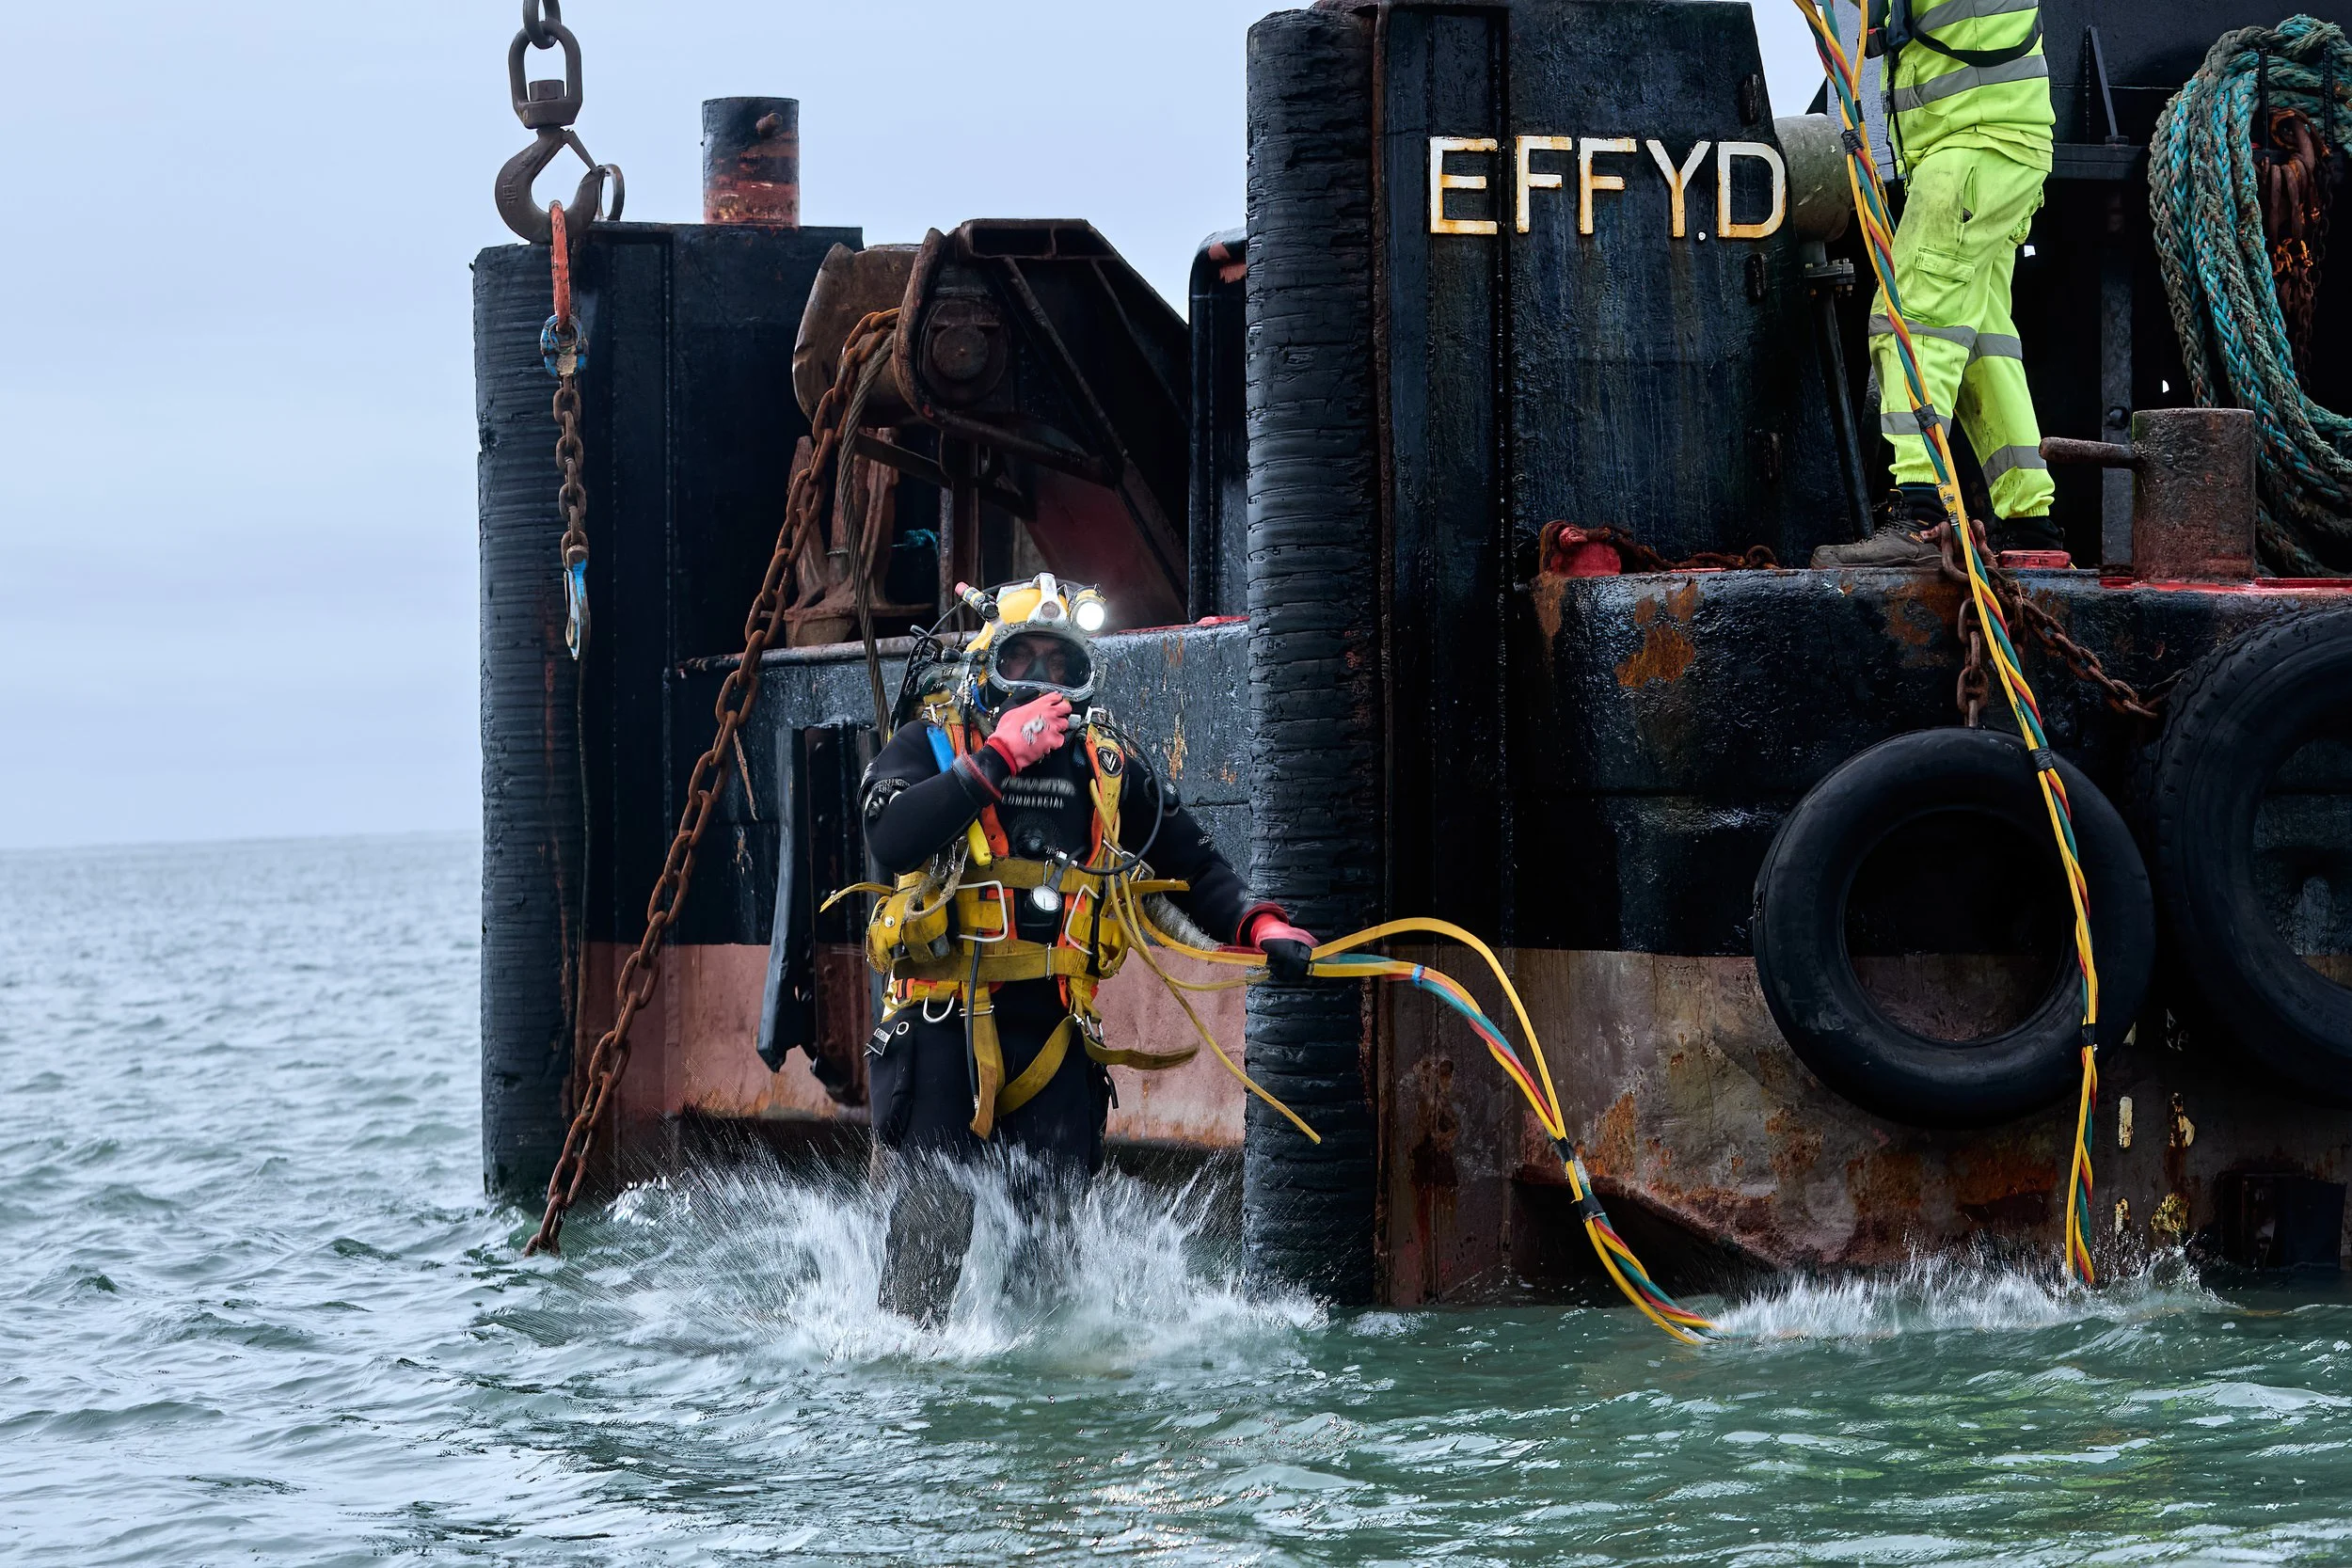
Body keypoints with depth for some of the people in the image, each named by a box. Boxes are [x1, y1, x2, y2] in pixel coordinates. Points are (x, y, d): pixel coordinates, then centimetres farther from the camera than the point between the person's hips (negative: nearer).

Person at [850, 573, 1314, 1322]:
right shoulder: (932, 745, 3)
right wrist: (996, 758, -18)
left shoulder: (1110, 766, 15)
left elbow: (1193, 866, 19)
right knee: (938, 1208, -10)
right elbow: (892, 840, -17)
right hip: (945, 1014, -4)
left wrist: (1259, 926, 1)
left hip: (1054, 1023, 4)